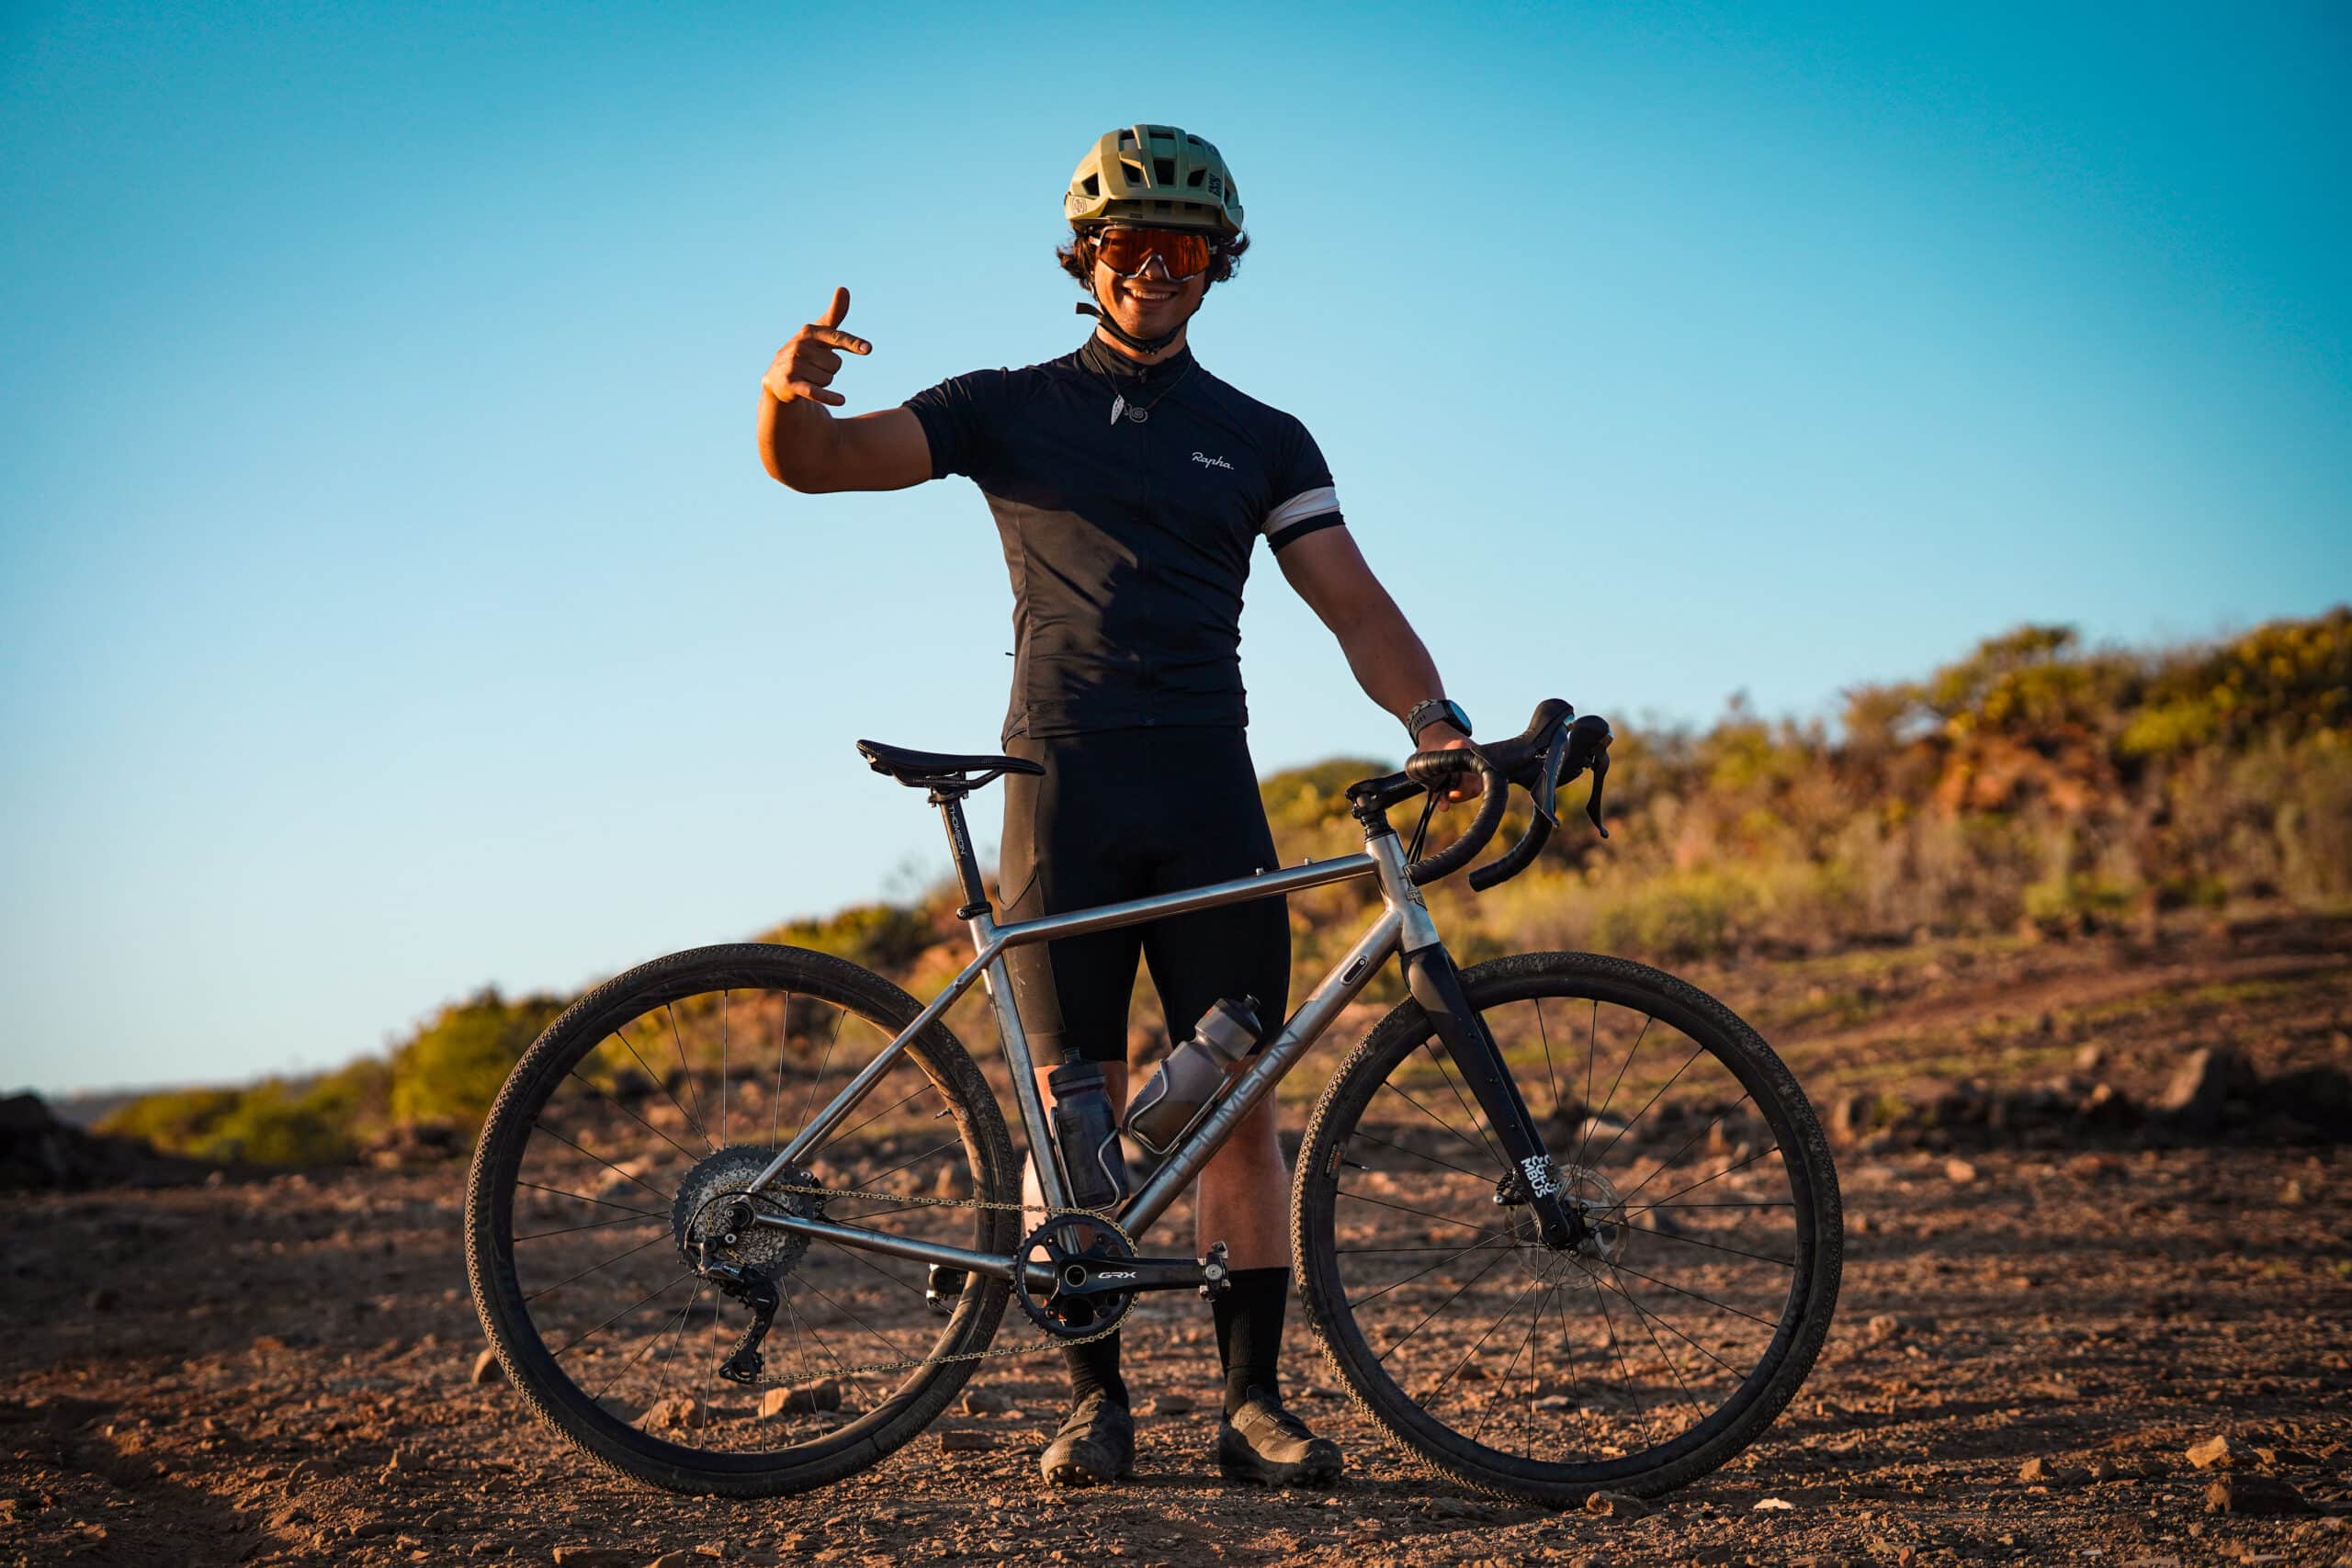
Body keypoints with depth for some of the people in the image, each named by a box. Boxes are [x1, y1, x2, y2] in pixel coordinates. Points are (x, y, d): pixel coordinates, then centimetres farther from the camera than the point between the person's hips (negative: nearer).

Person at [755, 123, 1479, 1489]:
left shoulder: (1263, 440, 15)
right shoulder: (1011, 410, 12)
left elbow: (1354, 602, 7)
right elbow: (811, 460, 3)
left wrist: (1431, 714, -12)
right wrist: (789, 393, -21)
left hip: (1208, 788, 1)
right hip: (1064, 783, -1)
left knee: (1240, 1100, -4)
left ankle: (1255, 1397, 0)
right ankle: (1096, 1397, 5)